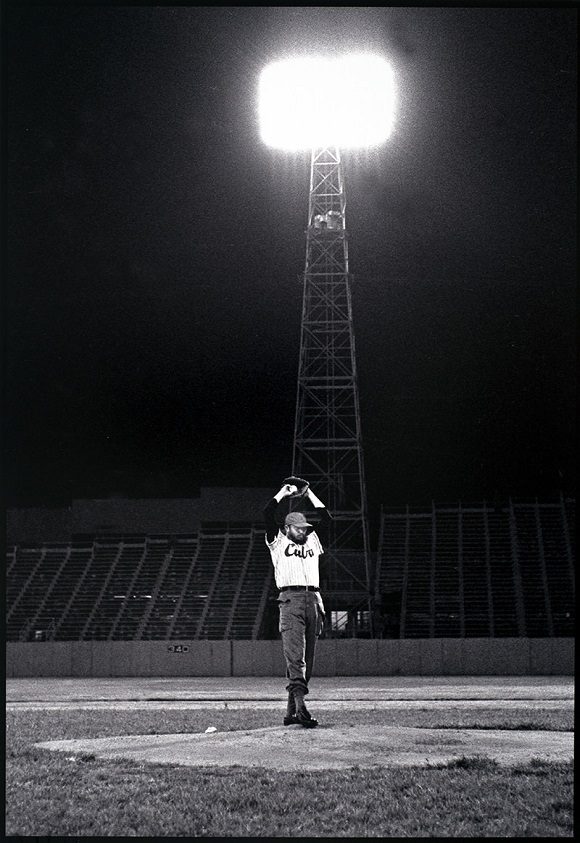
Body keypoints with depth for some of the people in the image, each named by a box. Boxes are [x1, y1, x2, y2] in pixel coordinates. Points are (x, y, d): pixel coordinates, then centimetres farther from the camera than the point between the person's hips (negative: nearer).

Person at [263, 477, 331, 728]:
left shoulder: (312, 541, 23)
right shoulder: (278, 542, 11)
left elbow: (326, 518, 24)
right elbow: (268, 513, 0)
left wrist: (309, 494, 24)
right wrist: (284, 492, 10)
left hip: (314, 600, 5)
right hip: (291, 599, -5)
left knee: (307, 659, 3)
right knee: (295, 656, -16)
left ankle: (290, 712, 7)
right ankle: (300, 707, -27)